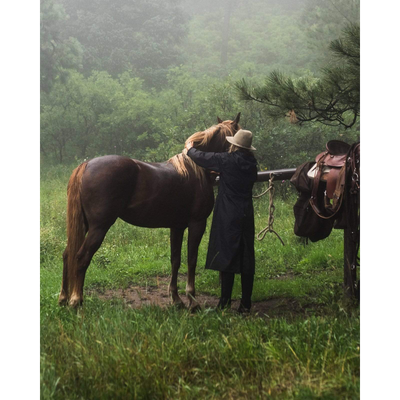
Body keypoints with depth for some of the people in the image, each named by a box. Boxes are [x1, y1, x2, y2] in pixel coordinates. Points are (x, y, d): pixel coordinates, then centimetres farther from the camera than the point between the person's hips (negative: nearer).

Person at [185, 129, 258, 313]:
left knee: (226, 255, 0)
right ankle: (246, 303, 11)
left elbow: (202, 158, 0)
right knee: (246, 258, 8)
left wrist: (190, 149, 22)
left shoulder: (227, 160, -12)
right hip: (247, 215, 5)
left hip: (228, 217, -5)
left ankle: (225, 301, 2)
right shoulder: (251, 164, 5)